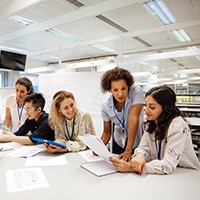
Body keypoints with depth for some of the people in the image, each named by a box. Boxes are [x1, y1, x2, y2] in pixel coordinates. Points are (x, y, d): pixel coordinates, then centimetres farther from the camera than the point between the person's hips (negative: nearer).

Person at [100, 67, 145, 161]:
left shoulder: (136, 92, -25)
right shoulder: (105, 106, -15)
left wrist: (128, 150, -32)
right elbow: (107, 132, -5)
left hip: (137, 140, -2)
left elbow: (133, 119, -30)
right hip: (118, 142, 3)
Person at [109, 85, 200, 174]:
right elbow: (144, 148, -4)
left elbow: (168, 165, -27)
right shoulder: (151, 123, -3)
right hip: (160, 174, 5)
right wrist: (139, 156, -27)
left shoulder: (177, 126, -22)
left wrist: (131, 168, -33)